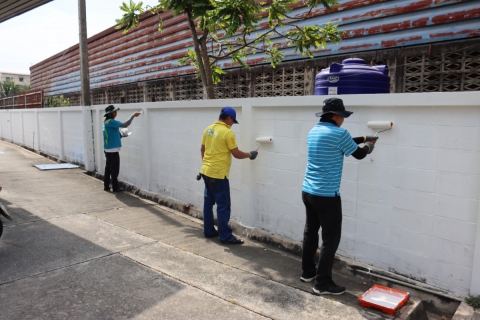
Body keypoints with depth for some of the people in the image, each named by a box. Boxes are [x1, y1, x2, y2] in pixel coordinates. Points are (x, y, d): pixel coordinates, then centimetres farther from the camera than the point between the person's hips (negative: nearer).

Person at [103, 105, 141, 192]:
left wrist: (121, 135, 10)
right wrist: (133, 116, -19)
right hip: (112, 150, -9)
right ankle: (115, 187, 5)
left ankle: (106, 186, 21)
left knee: (108, 168, 14)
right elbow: (125, 125, -24)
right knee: (114, 170, -2)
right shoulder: (111, 122, -15)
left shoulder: (107, 122, 15)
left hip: (108, 149, 9)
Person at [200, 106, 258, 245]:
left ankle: (209, 231, 25)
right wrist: (250, 155, 5)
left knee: (208, 202, 16)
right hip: (218, 174, -8)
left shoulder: (208, 129, 8)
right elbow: (237, 154, -12)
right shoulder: (227, 132, -15)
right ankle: (225, 236, 5)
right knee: (223, 206, -1)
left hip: (206, 171, 8)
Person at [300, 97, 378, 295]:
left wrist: (364, 138, 29)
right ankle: (323, 283, 8)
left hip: (308, 191, 9)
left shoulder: (314, 131, 11)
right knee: (331, 238, 2)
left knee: (310, 232, 18)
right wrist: (369, 146, 21)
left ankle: (308, 272, 31)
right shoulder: (339, 133, -14)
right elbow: (358, 154, 1)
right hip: (327, 195, -9)